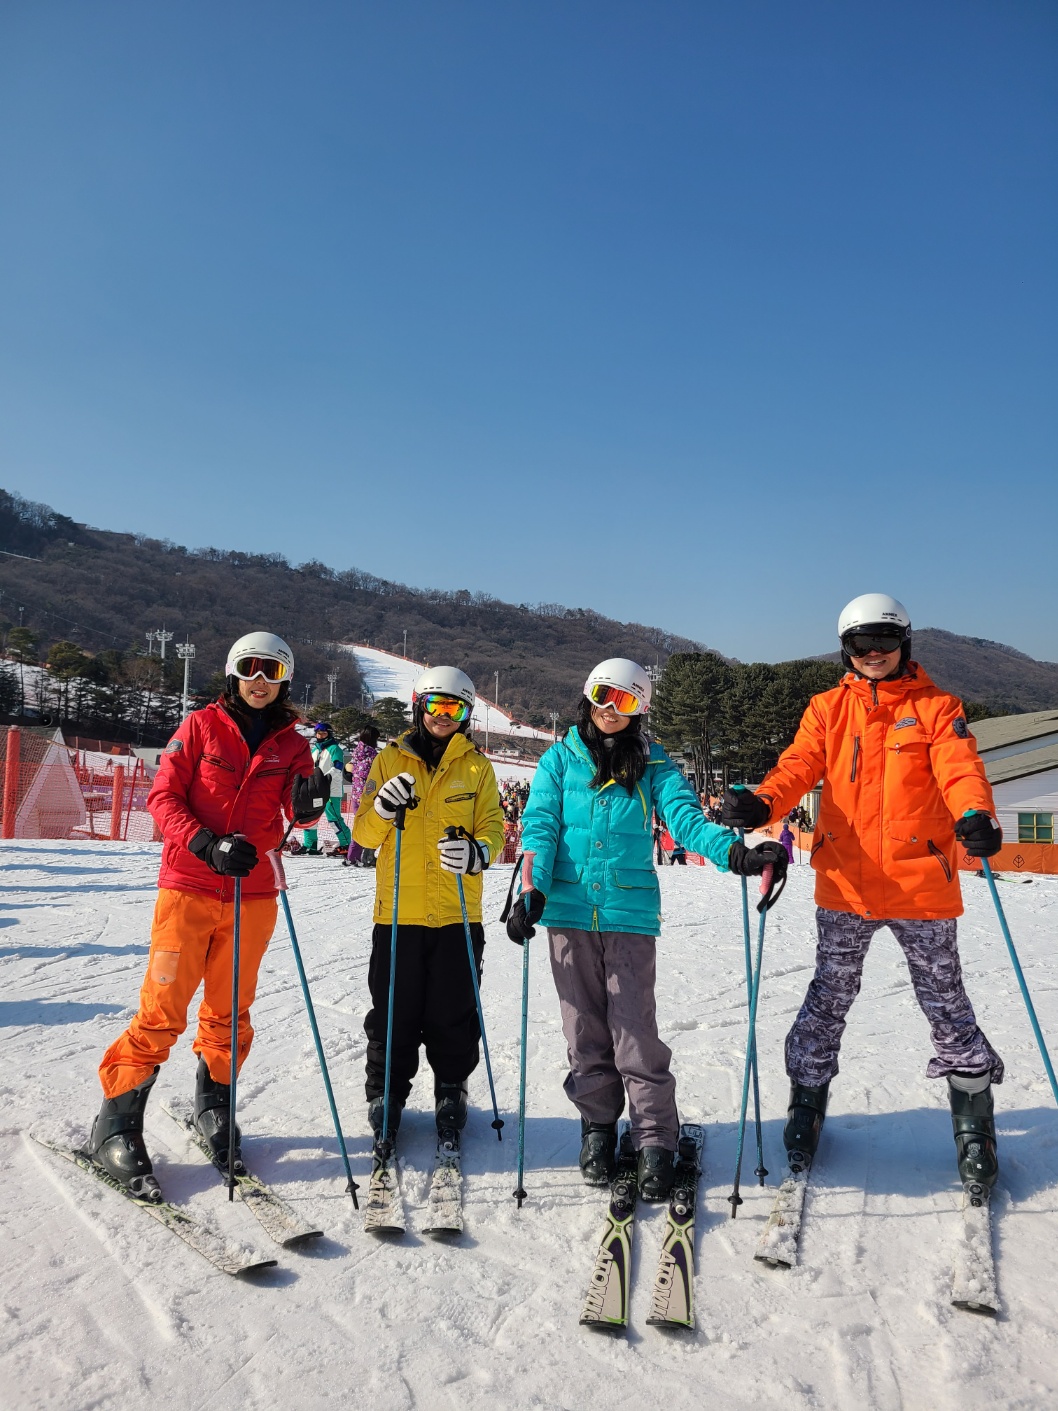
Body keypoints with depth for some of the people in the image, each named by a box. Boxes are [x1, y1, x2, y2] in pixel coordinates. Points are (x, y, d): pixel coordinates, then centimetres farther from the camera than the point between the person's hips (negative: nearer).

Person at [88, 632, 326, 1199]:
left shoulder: (291, 745, 7)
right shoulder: (201, 727, 1)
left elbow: (298, 813, -5)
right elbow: (163, 796, -5)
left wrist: (309, 803, -29)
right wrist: (208, 845, -19)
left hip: (253, 896, 3)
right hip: (188, 887, -2)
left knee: (229, 1012, 11)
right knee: (162, 1009, -3)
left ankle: (214, 1104, 31)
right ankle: (116, 1125, 11)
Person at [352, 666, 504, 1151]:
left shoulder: (476, 766, 8)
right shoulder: (390, 761, 8)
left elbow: (493, 826, 2)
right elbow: (364, 834, 4)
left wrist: (477, 851, -20)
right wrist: (383, 808, -18)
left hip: (457, 912, 0)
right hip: (397, 910, 0)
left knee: (453, 1015, 7)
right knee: (393, 1015, 7)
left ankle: (450, 1093, 27)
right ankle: (386, 1096, 25)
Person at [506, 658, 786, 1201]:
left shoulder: (653, 765, 6)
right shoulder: (560, 760, 7)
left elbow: (686, 819, -7)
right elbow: (540, 825, -1)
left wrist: (735, 851, -26)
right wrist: (532, 891, -15)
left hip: (630, 913, -1)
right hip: (569, 911, 1)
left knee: (635, 1032, -3)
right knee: (585, 1030, 9)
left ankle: (655, 1142, 10)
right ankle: (598, 1126, 27)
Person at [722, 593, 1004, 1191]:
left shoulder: (936, 707, 2)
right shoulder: (828, 709, 7)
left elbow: (960, 769, -13)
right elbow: (798, 766, -7)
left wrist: (975, 816, -35)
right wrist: (761, 804, -28)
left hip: (921, 882, -1)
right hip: (845, 883, 1)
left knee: (945, 1000, 11)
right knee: (829, 998, 12)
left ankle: (974, 1119, 30)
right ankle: (808, 1100, 29)